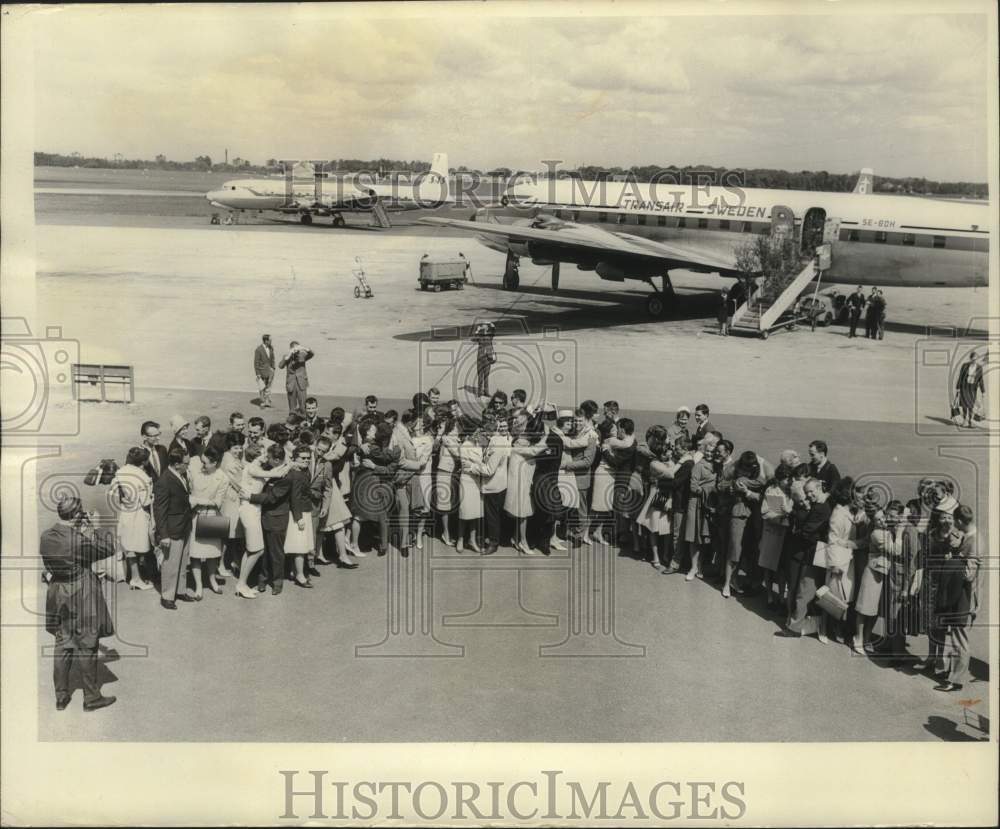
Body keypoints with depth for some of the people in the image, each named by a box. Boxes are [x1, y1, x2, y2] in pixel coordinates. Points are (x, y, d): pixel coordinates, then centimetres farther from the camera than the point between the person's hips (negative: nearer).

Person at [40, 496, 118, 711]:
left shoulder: (45, 537, -5)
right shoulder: (79, 540, -24)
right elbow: (108, 549, -13)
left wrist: (80, 532, 4)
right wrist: (91, 530, -5)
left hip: (57, 596, 6)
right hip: (81, 597, -6)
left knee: (62, 646, 17)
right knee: (86, 647, 7)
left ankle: (61, 696, 25)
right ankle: (91, 697, 17)